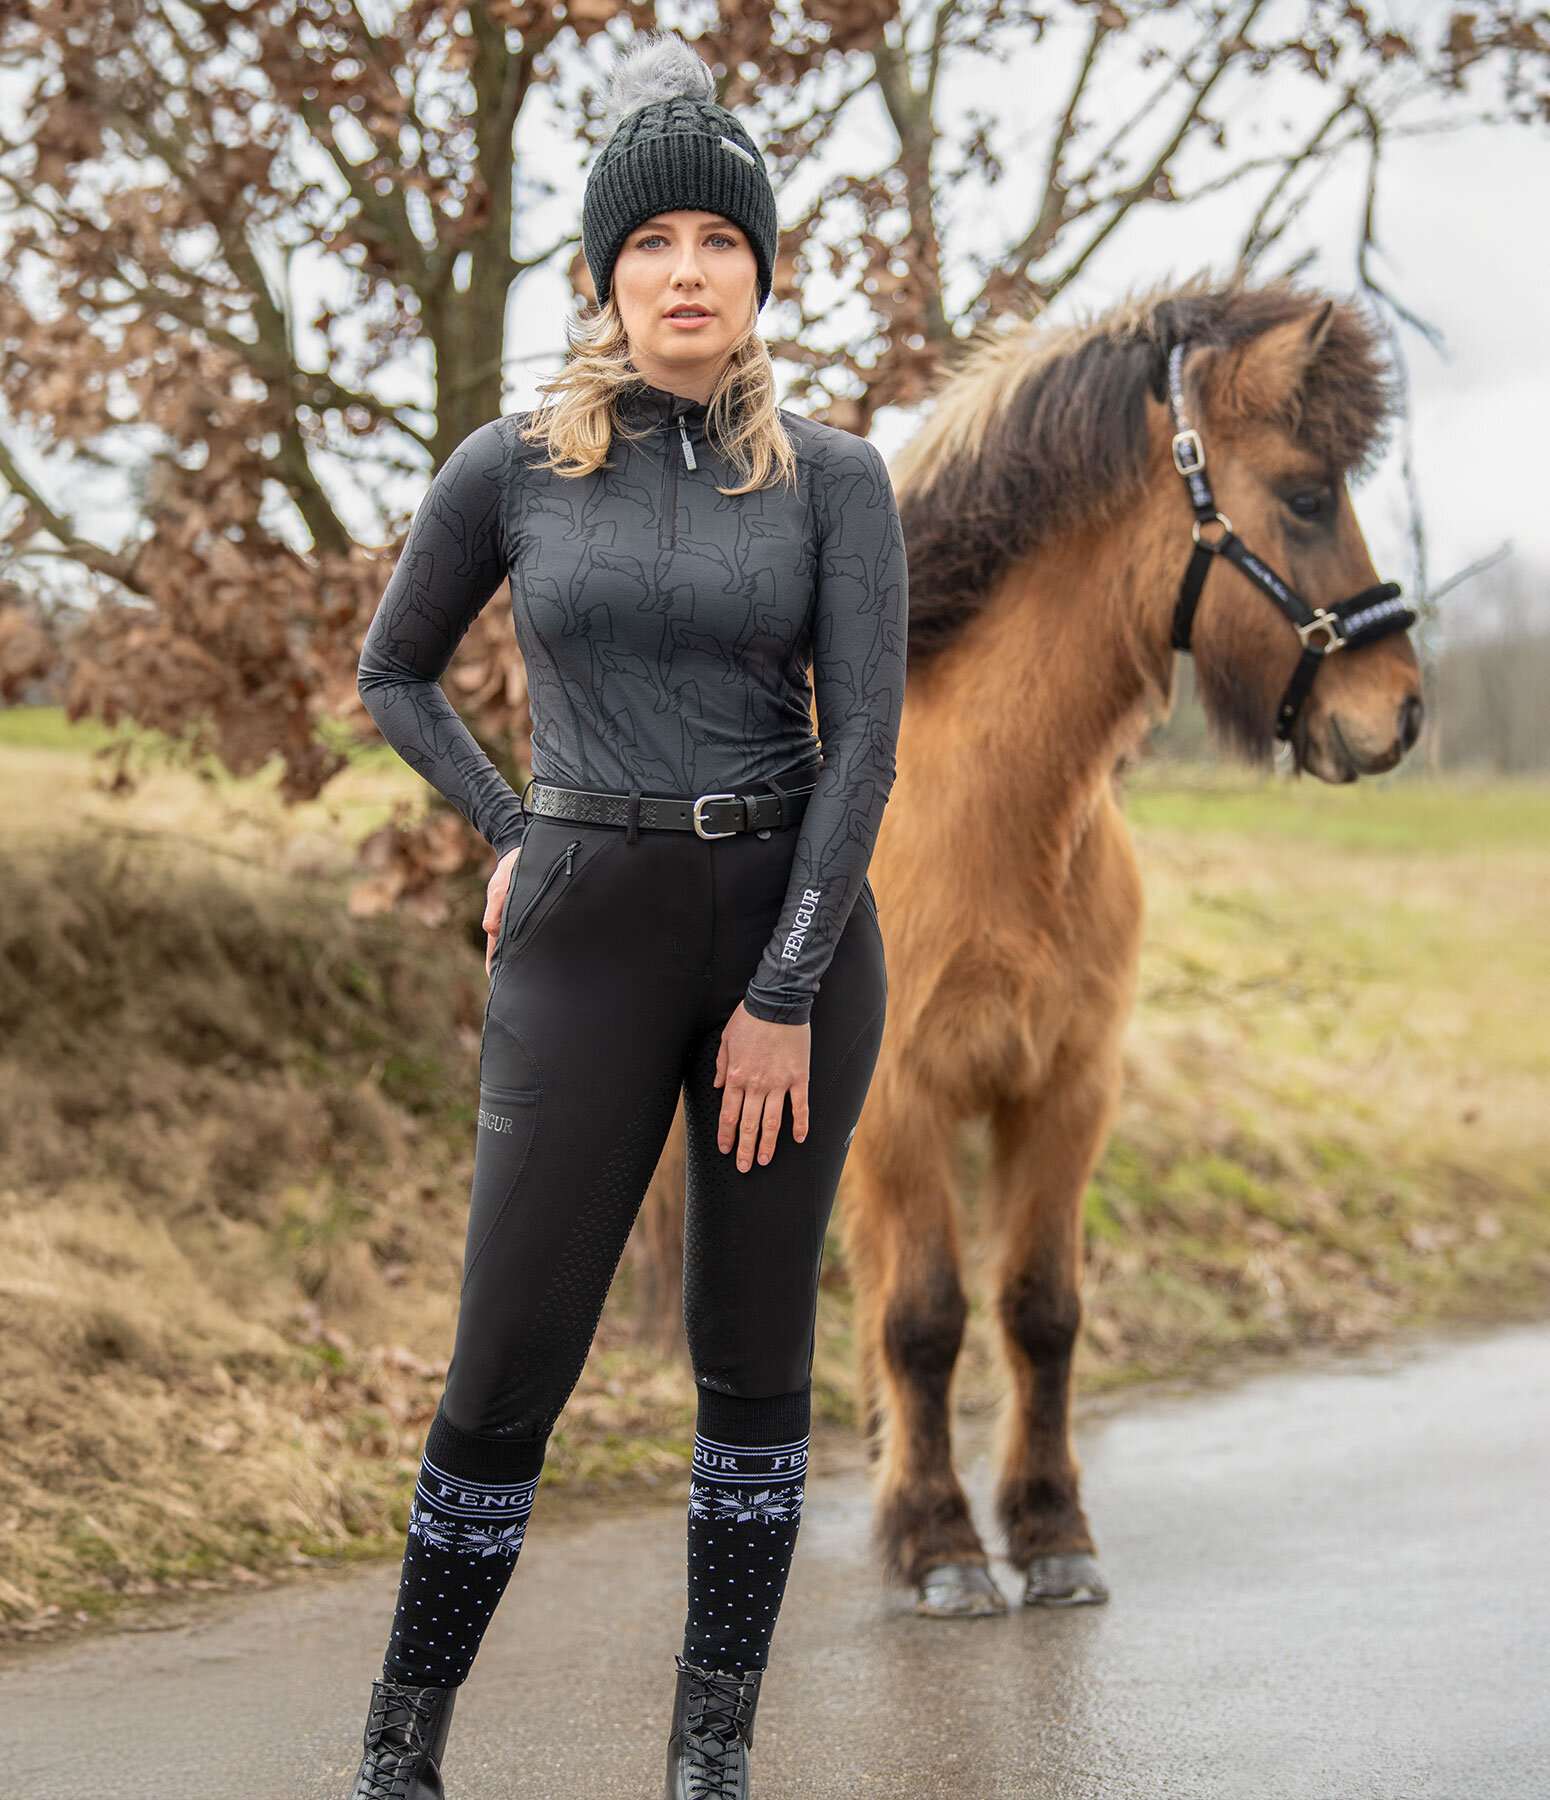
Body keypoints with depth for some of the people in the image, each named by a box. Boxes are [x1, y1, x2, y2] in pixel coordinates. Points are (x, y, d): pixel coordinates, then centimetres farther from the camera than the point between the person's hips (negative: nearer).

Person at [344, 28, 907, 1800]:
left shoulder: (834, 476, -1)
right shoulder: (508, 468, 1)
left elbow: (863, 736, -6)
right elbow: (391, 673, 16)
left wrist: (786, 996, -12)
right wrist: (509, 837, 4)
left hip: (796, 923, 0)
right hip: (588, 941, 0)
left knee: (755, 1356, 5)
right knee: (506, 1372, -2)